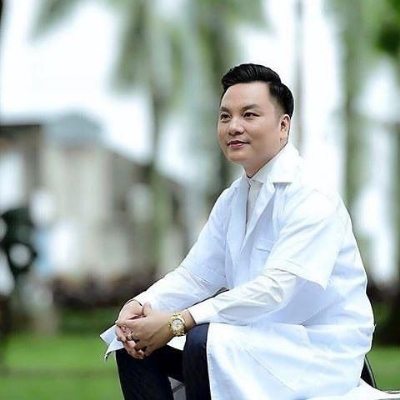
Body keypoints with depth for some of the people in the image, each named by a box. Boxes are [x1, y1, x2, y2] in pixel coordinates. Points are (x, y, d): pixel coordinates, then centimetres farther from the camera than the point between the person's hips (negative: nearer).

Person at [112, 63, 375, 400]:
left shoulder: (311, 199, -16)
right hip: (259, 334, 8)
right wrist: (142, 306, -13)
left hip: (317, 348, -8)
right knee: (135, 340, -3)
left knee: (205, 342, -32)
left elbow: (278, 288, -26)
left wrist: (177, 322, -28)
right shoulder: (232, 199, 12)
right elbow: (197, 274, 9)